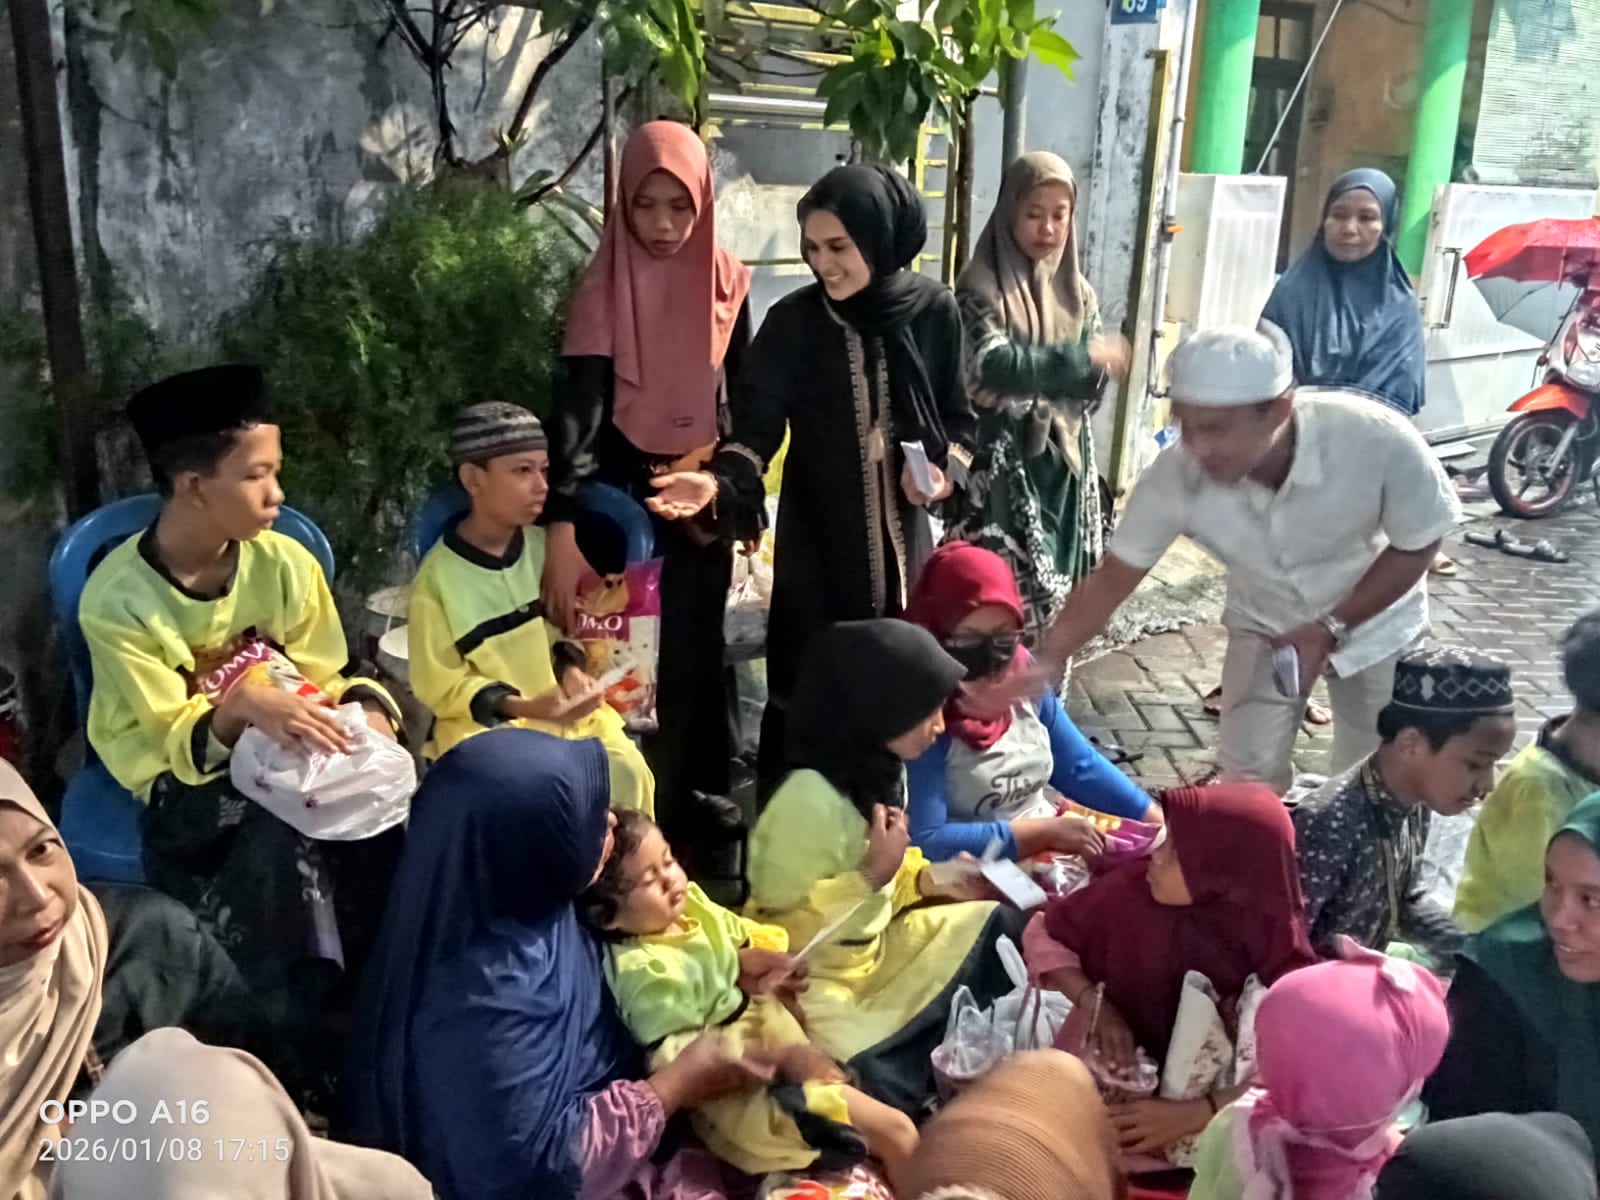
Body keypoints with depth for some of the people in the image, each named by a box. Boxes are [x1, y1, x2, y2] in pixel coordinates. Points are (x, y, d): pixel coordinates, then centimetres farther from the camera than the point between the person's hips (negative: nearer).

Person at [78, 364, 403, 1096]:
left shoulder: (285, 563, -8)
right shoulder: (118, 599, -16)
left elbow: (325, 683, -1)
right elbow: (178, 742, -17)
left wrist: (369, 712, -23)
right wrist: (241, 709, -38)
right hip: (180, 780, -3)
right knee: (283, 826, -33)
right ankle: (294, 1032, -13)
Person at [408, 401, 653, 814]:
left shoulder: (544, 547, 1)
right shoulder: (438, 579, -14)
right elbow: (440, 685, -10)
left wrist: (571, 667, -8)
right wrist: (521, 706, -22)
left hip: (562, 708, 4)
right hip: (485, 723, -4)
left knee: (628, 771, -17)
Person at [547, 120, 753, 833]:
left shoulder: (727, 283, 0)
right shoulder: (606, 290, -12)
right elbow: (577, 408, -21)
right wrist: (561, 526, -31)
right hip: (623, 502, -3)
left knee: (695, 657, 12)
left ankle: (696, 811, 26)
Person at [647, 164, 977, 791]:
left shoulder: (933, 310, -3)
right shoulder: (792, 321, -9)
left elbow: (960, 417, 7)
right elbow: (757, 424, -11)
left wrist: (947, 469, -11)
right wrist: (720, 479, -29)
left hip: (903, 535, 2)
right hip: (816, 537, -2)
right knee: (804, 690, 2)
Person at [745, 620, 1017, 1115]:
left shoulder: (881, 771, -1)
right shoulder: (809, 800, -28)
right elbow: (783, 927, -24)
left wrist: (928, 880, -4)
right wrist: (873, 874, -28)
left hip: (874, 948, 9)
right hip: (814, 976, -8)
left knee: (993, 930, 3)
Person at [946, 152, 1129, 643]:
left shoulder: (1077, 292, 8)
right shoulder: (981, 286, -8)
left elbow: (1092, 385, 1)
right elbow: (995, 366, -23)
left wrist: (1033, 372, -17)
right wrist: (1079, 359, -20)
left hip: (1062, 465, 5)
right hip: (1001, 464, -5)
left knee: (1055, 596, 9)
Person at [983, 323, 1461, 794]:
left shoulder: (1377, 440, -38)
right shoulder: (1176, 476, -34)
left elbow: (1416, 547, -20)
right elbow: (1113, 578, -21)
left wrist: (1331, 628, -28)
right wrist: (1047, 662, -33)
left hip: (1373, 622, 0)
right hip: (1266, 624, 1)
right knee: (1247, 778, 5)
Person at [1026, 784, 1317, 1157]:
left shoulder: (1281, 951, -18)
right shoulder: (1135, 888, -14)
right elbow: (1044, 934, 0)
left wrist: (1190, 1115, -33)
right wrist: (1094, 1003, -16)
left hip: (1204, 1133, -2)